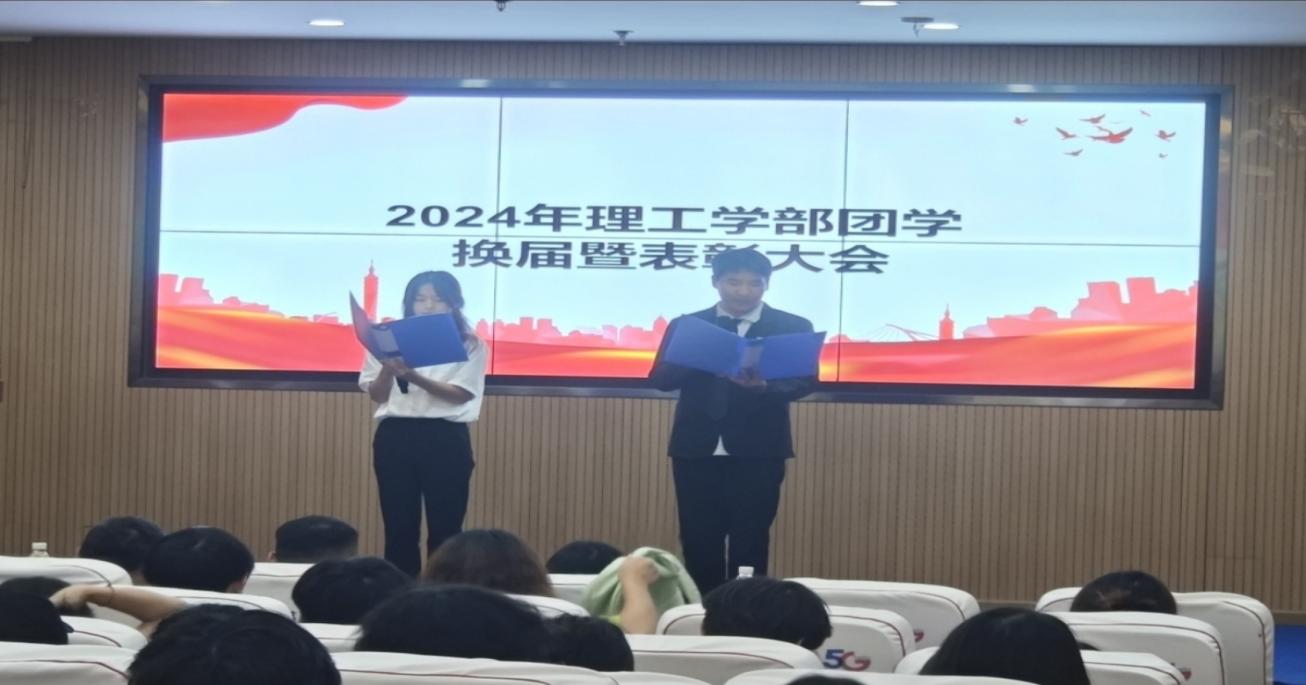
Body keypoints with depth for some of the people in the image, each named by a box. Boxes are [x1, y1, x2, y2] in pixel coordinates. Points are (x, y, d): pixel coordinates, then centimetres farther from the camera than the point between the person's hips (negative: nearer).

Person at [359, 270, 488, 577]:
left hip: (446, 439, -2)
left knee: (445, 529, -2)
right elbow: (376, 396, 6)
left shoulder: (469, 345, 3)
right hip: (396, 437, 2)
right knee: (399, 526, 3)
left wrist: (414, 378, -22)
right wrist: (388, 369, -15)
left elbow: (461, 394, -9)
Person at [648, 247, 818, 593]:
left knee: (750, 541, 0)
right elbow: (660, 379, 0)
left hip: (758, 450, -2)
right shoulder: (686, 325, 8)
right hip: (697, 448, 2)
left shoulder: (793, 328, 4)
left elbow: (805, 382, -5)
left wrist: (763, 386, -25)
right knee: (698, 541, 4)